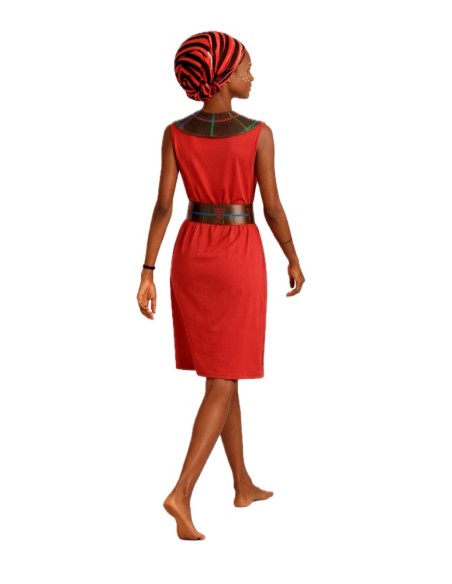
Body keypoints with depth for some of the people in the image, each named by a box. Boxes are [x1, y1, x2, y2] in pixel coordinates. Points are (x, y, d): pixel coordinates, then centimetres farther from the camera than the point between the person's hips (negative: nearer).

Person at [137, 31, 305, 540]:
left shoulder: (175, 133, -3)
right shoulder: (259, 134, -13)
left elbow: (163, 206, -6)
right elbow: (273, 208, -9)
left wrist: (147, 273, -4)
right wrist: (294, 262, 6)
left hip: (190, 254, 5)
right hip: (239, 257, -5)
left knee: (225, 373, 17)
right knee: (223, 382, -1)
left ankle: (243, 484, 27)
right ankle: (182, 492, -14)